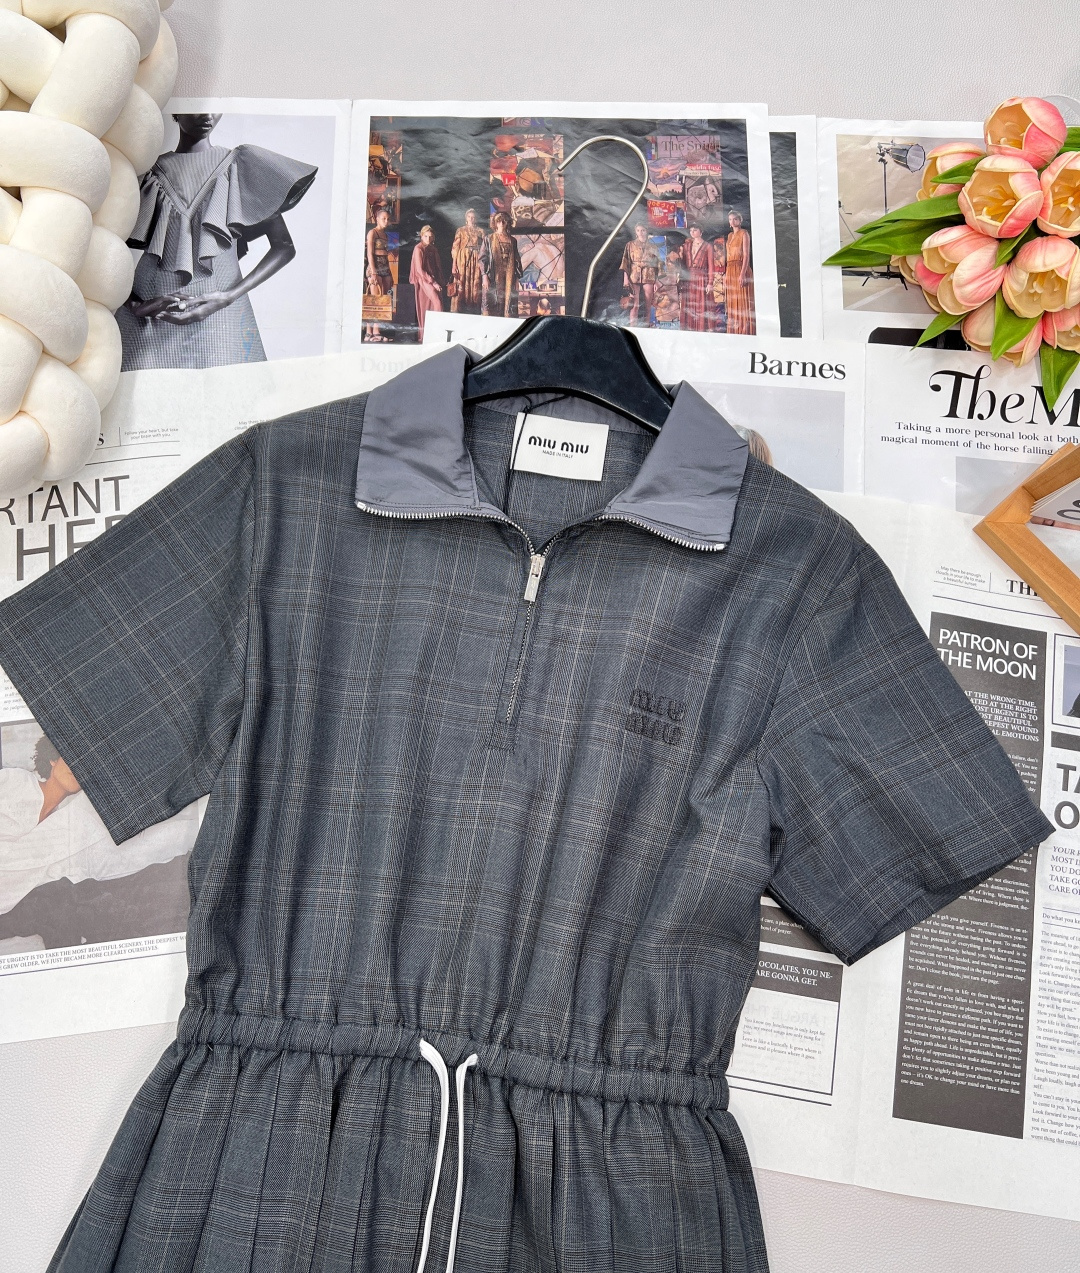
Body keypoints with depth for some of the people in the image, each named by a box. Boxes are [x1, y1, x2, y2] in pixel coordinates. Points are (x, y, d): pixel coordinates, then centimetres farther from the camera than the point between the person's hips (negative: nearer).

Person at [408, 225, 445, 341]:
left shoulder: (433, 249, 14)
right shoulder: (419, 249, -7)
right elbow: (420, 270, -12)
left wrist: (441, 281, 5)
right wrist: (433, 282, -16)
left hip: (434, 280, 7)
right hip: (423, 279, -7)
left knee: (431, 307, 0)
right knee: (438, 302, -22)